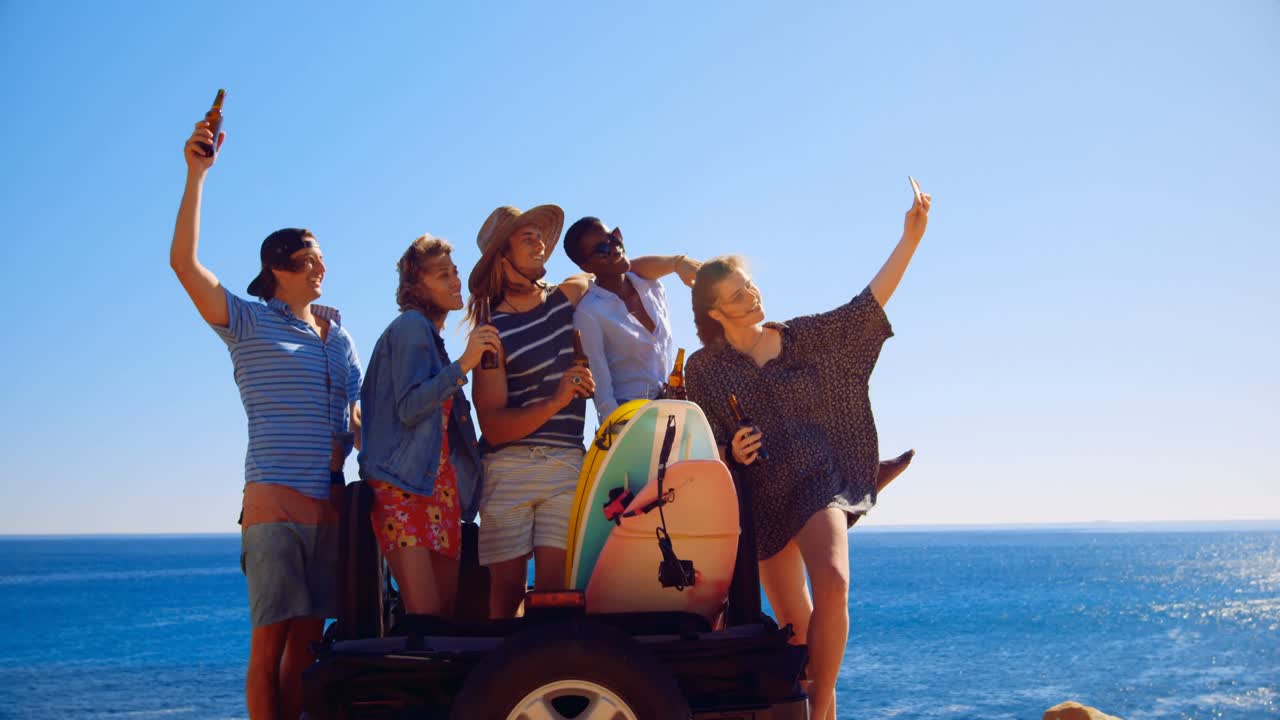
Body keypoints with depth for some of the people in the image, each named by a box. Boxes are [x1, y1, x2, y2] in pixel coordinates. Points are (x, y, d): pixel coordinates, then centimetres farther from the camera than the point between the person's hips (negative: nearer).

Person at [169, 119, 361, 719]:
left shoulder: (338, 332, 18)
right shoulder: (249, 323, 1)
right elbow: (184, 263, -12)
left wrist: (360, 440, 3)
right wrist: (196, 175, -16)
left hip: (328, 501, 5)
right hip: (275, 497, -5)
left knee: (305, 643, 6)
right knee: (269, 641, -7)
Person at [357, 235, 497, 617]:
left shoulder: (432, 336, 24)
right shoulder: (411, 326, -3)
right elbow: (408, 407, -16)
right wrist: (463, 364, -21)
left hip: (441, 487, 9)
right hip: (405, 485, -9)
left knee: (447, 614, 3)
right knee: (425, 615, -17)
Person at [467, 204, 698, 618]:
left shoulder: (569, 296, 11)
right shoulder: (493, 332, -2)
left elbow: (627, 269, 27)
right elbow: (493, 427, -10)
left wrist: (675, 263, 9)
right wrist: (556, 401, -23)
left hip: (566, 463, 3)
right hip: (509, 467, -3)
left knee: (552, 589, -7)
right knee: (507, 589, -2)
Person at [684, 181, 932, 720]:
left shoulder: (798, 338, 3)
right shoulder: (704, 369, -1)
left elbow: (866, 306, 0)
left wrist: (910, 239, -6)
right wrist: (732, 453, -18)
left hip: (816, 479, 0)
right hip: (760, 493, 0)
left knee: (832, 584, -25)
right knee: (794, 622, 6)